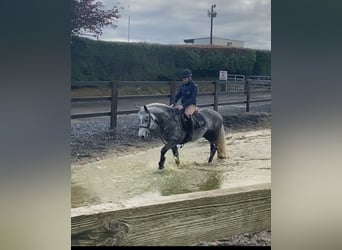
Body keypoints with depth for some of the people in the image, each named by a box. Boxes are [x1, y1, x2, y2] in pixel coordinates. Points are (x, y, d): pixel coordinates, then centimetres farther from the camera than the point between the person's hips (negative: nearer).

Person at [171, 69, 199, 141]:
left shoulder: (194, 86, -10)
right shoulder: (183, 85, 12)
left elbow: (193, 98, -18)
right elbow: (178, 94, 13)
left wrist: (183, 105, -26)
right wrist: (173, 103, -5)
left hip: (191, 105, -8)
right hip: (183, 105, 8)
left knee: (187, 114, -37)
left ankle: (190, 134, -29)